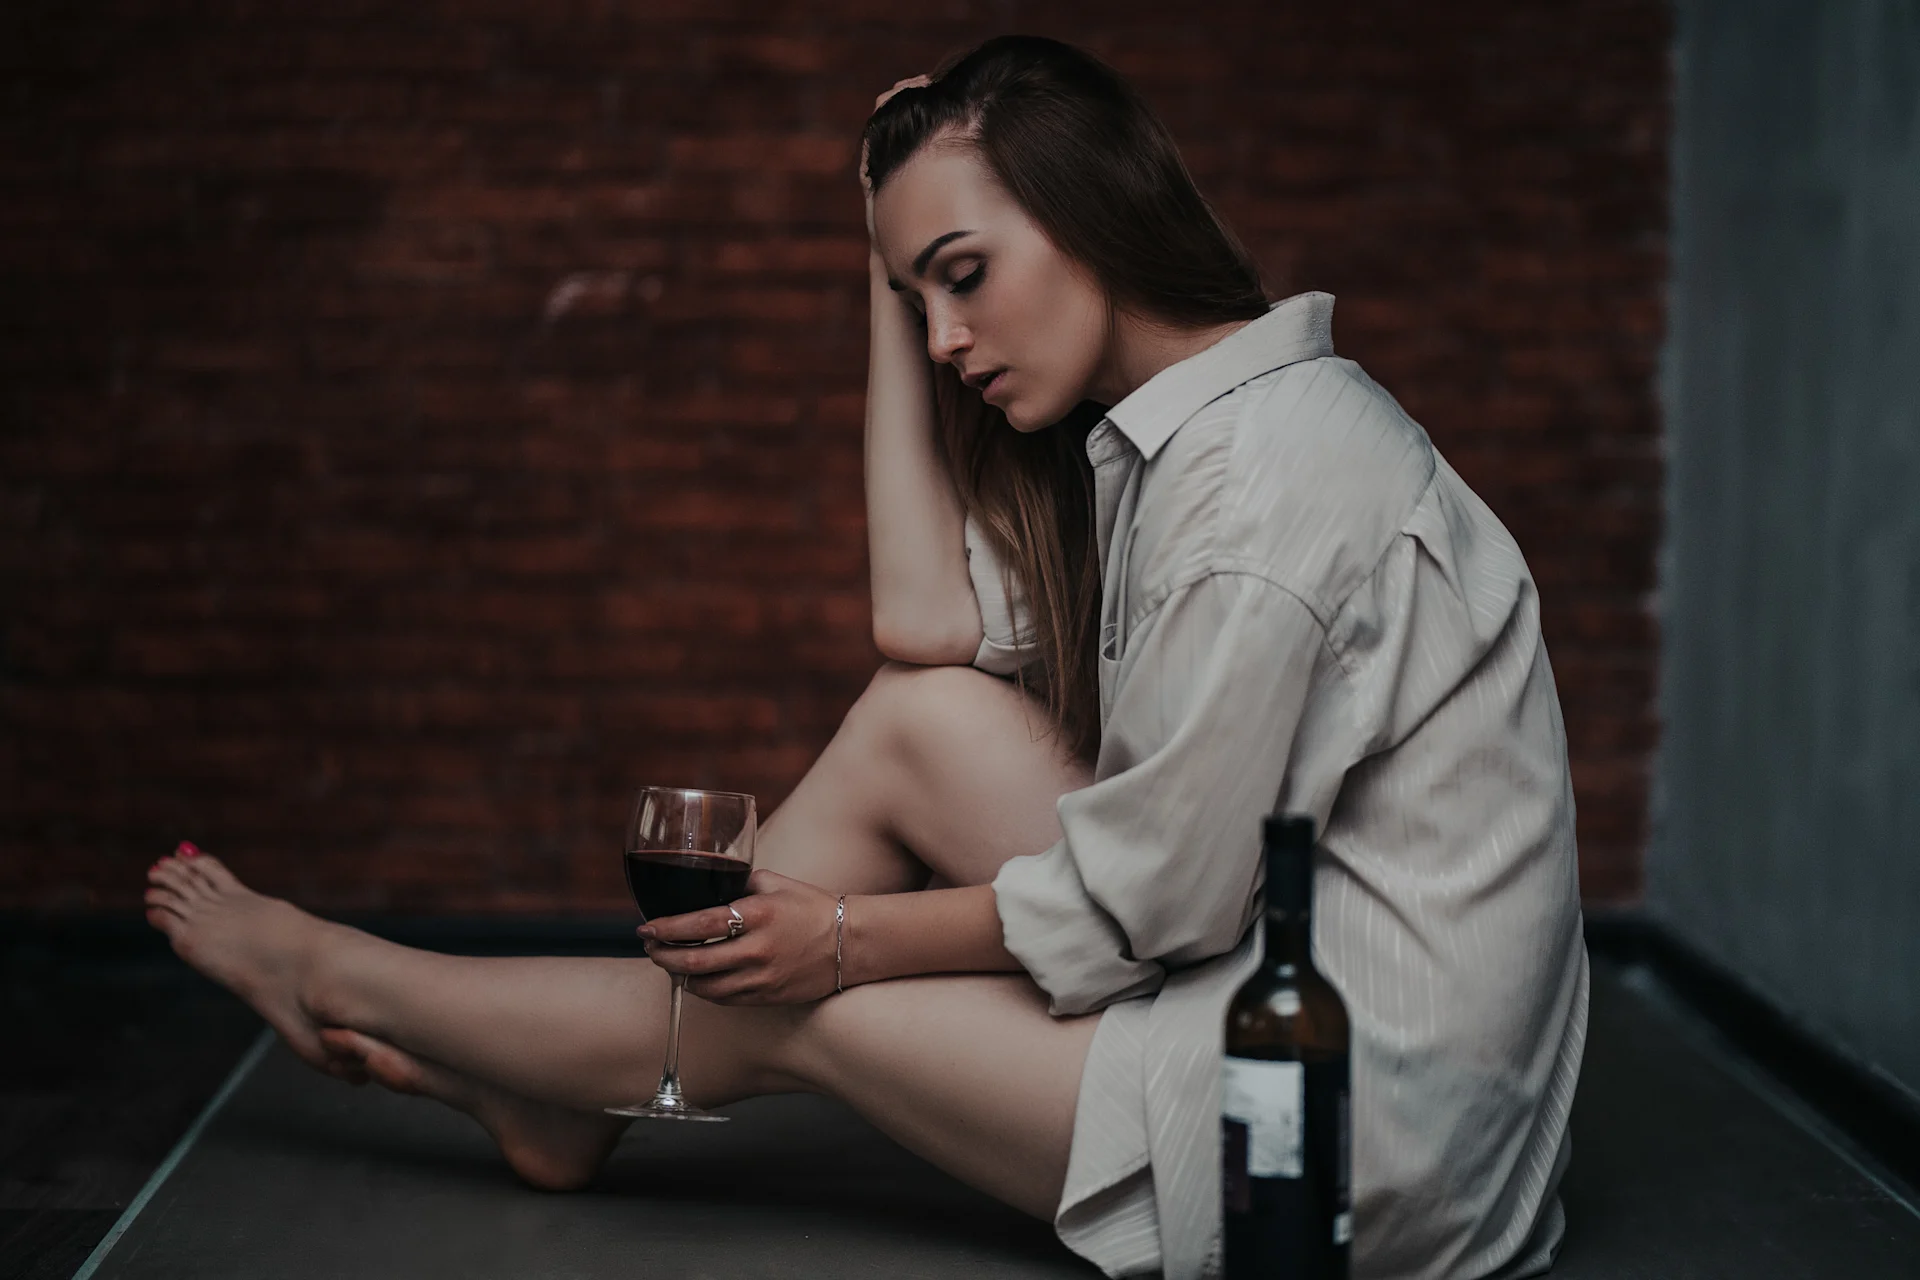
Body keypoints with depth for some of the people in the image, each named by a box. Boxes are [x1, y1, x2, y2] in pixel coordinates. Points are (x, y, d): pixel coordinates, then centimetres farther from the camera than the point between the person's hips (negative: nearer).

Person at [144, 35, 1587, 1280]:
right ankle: (563, 1087, 12)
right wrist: (895, 289, 3)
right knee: (917, 721, 0)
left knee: (806, 1014, 0)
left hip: (1385, 1110, -8)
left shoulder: (1267, 473, -22)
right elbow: (929, 625, 4)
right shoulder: (1171, 423, 9)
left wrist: (856, 934, -7)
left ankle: (343, 977, 22)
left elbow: (1160, 883, -18)